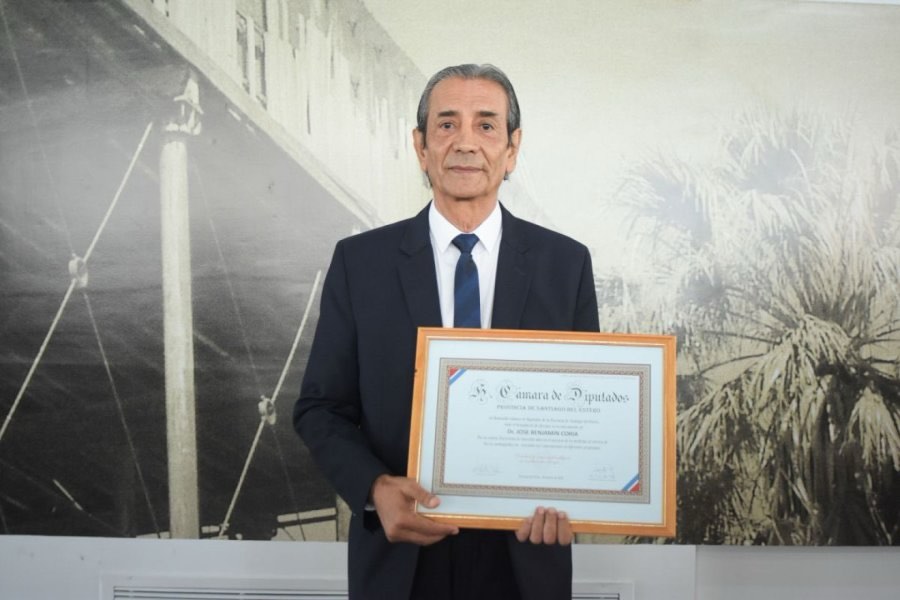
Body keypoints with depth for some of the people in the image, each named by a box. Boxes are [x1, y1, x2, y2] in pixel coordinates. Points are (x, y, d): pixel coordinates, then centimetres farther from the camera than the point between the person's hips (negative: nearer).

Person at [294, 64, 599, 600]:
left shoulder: (565, 263, -2)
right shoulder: (359, 261, -3)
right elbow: (321, 407, 0)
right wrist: (375, 489, -17)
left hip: (525, 553, 1)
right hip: (401, 555, 0)